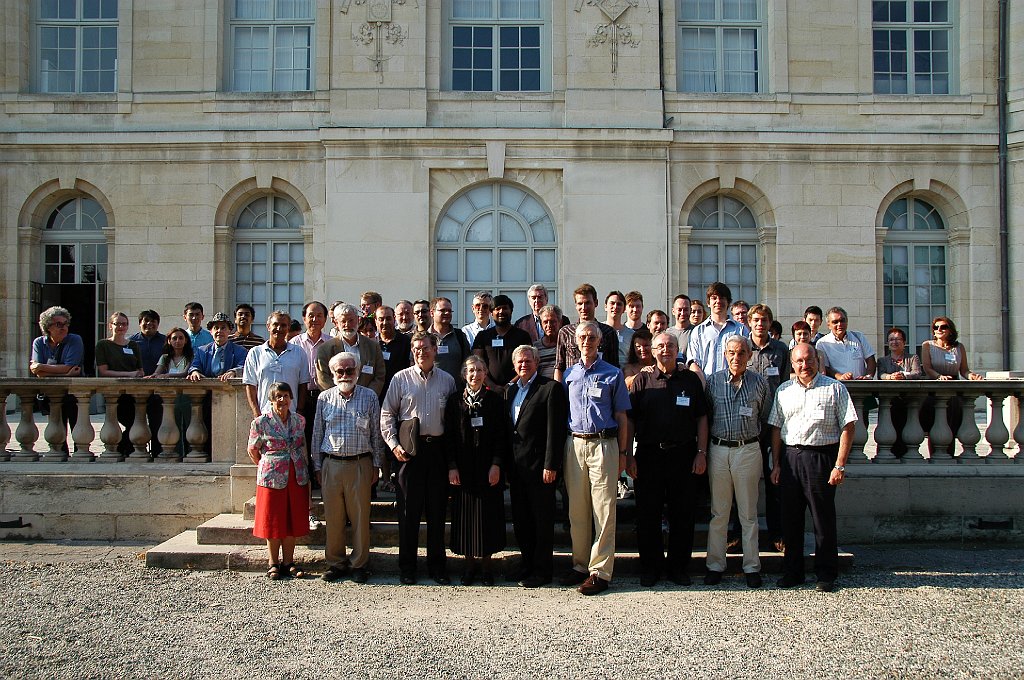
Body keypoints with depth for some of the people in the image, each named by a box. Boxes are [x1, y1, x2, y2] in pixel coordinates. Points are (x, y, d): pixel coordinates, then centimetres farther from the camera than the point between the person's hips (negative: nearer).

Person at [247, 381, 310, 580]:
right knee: (273, 521, 5)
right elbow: (253, 451, 2)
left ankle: (288, 562, 20)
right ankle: (274, 563, 17)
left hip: (297, 478, 3)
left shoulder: (299, 420, 5)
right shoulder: (261, 422, -8)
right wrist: (266, 469, 3)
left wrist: (305, 473, 12)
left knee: (293, 520, 8)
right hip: (272, 478, -3)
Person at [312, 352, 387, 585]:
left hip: (360, 464, -1)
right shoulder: (325, 398, 8)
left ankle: (359, 564, 12)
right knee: (333, 516, 5)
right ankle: (336, 563, 16)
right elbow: (317, 434, 12)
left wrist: (376, 465, 5)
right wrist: (317, 466, 9)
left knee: (360, 516, 2)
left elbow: (376, 433, 7)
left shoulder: (369, 397, 4)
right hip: (331, 463, 2)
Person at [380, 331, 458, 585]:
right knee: (409, 509, 2)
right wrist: (394, 444, -6)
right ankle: (407, 566, 11)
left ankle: (437, 565, 16)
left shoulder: (448, 380, 8)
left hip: (438, 448, 2)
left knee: (437, 509, 6)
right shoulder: (401, 378, 3)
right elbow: (387, 414, 5)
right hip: (410, 449, -2)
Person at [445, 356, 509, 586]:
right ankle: (469, 563, 14)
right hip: (463, 468, 1)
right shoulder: (455, 402, 5)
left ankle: (486, 563, 13)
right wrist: (452, 467, -5)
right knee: (465, 514, 3)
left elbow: (502, 435, 0)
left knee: (488, 514, 3)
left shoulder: (495, 400, 3)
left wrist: (497, 465, -9)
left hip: (489, 468, -1)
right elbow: (449, 436, 4)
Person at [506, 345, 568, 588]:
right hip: (516, 465, 7)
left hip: (538, 464, -7)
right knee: (520, 518, 13)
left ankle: (542, 570, 10)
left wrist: (550, 465, -17)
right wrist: (506, 463, 10)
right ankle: (527, 563, 25)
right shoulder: (511, 390, 14)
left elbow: (555, 429, -13)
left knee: (542, 519, 2)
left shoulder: (551, 388, -8)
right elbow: (508, 427, 16)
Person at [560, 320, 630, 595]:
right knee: (577, 509, 7)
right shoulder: (569, 374, 13)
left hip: (604, 444, -3)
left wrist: (622, 453, 1)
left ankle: (600, 570, 0)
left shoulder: (613, 374, 5)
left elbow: (621, 416, 5)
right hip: (574, 444, 3)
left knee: (603, 510, -4)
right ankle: (580, 564, 17)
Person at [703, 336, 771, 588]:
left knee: (749, 513, 5)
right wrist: (703, 451, 5)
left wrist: (757, 440, 7)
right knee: (718, 513, 6)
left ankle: (752, 567, 12)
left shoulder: (759, 382, 3)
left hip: (748, 451, 0)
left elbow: (766, 418, 12)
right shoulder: (713, 380, 3)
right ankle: (715, 565, 13)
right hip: (718, 450, 0)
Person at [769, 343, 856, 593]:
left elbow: (848, 427, -4)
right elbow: (776, 429, 14)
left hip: (821, 457, -4)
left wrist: (839, 465, -10)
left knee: (823, 519, 1)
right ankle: (792, 572, 20)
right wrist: (776, 464, 8)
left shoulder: (835, 388, 0)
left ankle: (826, 575, 12)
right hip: (790, 457, 4)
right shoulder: (784, 390, 12)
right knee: (790, 518, 8)